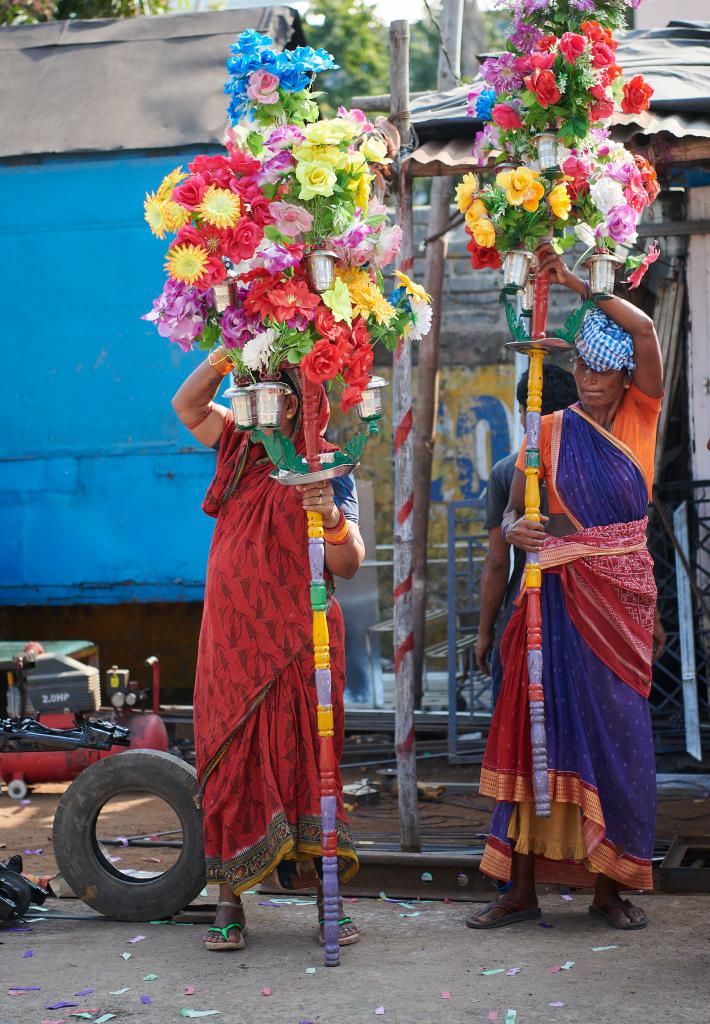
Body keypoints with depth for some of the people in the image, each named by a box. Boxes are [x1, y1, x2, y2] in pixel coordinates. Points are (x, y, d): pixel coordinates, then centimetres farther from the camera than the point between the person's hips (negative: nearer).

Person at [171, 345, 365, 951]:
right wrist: (227, 354, -1)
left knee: (304, 758, -3)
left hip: (298, 639, -4)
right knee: (231, 763, 2)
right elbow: (188, 405, 11)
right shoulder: (243, 448, 13)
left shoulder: (327, 470, -3)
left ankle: (327, 894, 3)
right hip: (232, 639, 4)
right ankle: (230, 900, 7)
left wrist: (333, 519, -30)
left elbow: (349, 566, -10)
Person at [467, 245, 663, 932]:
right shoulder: (553, 431, 5)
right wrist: (515, 530, -23)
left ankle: (609, 885, 6)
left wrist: (575, 283, -8)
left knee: (617, 733, -1)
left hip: (623, 596, 1)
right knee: (545, 728, -4)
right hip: (562, 595, 0)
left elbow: (645, 329, -8)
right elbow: (512, 510, 1)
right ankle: (522, 887, -2)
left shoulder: (640, 415, 6)